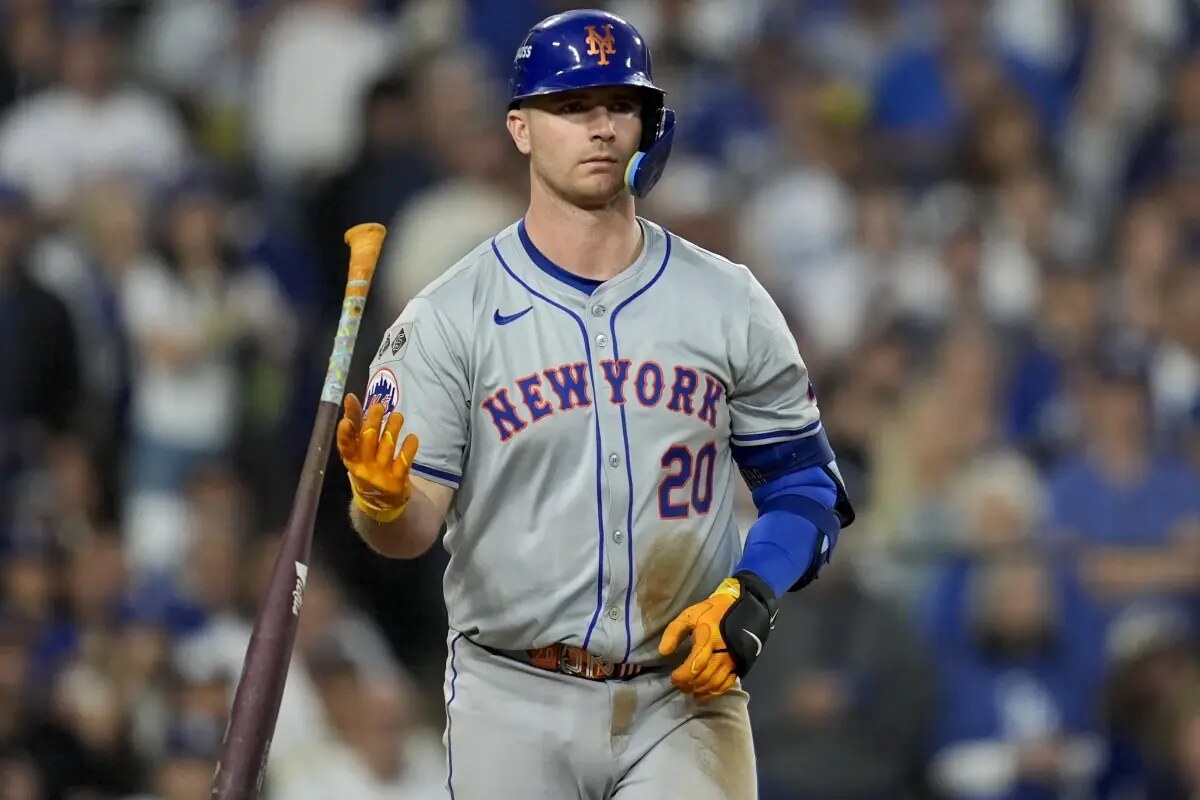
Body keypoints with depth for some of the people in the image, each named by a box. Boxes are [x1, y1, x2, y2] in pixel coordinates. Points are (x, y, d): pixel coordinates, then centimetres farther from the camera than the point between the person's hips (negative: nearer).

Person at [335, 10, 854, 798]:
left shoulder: (729, 304, 5)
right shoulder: (449, 317, -1)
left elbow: (805, 485, 10)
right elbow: (414, 529, -6)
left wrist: (748, 600, -8)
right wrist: (383, 500, -30)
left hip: (682, 699, 1)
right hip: (515, 704, -1)